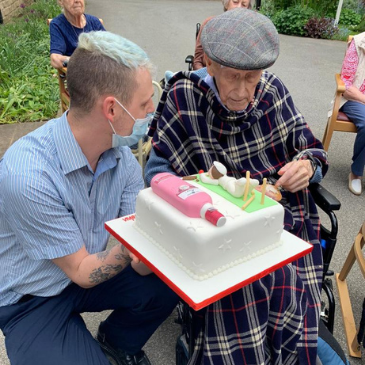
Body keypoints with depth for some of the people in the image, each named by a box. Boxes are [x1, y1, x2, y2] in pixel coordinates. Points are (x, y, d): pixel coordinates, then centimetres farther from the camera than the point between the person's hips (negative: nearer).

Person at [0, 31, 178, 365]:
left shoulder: (122, 157, -13)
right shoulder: (27, 175, -32)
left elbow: (139, 263, -12)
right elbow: (82, 272, -21)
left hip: (90, 271, 5)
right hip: (32, 300, -5)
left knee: (168, 284, -14)